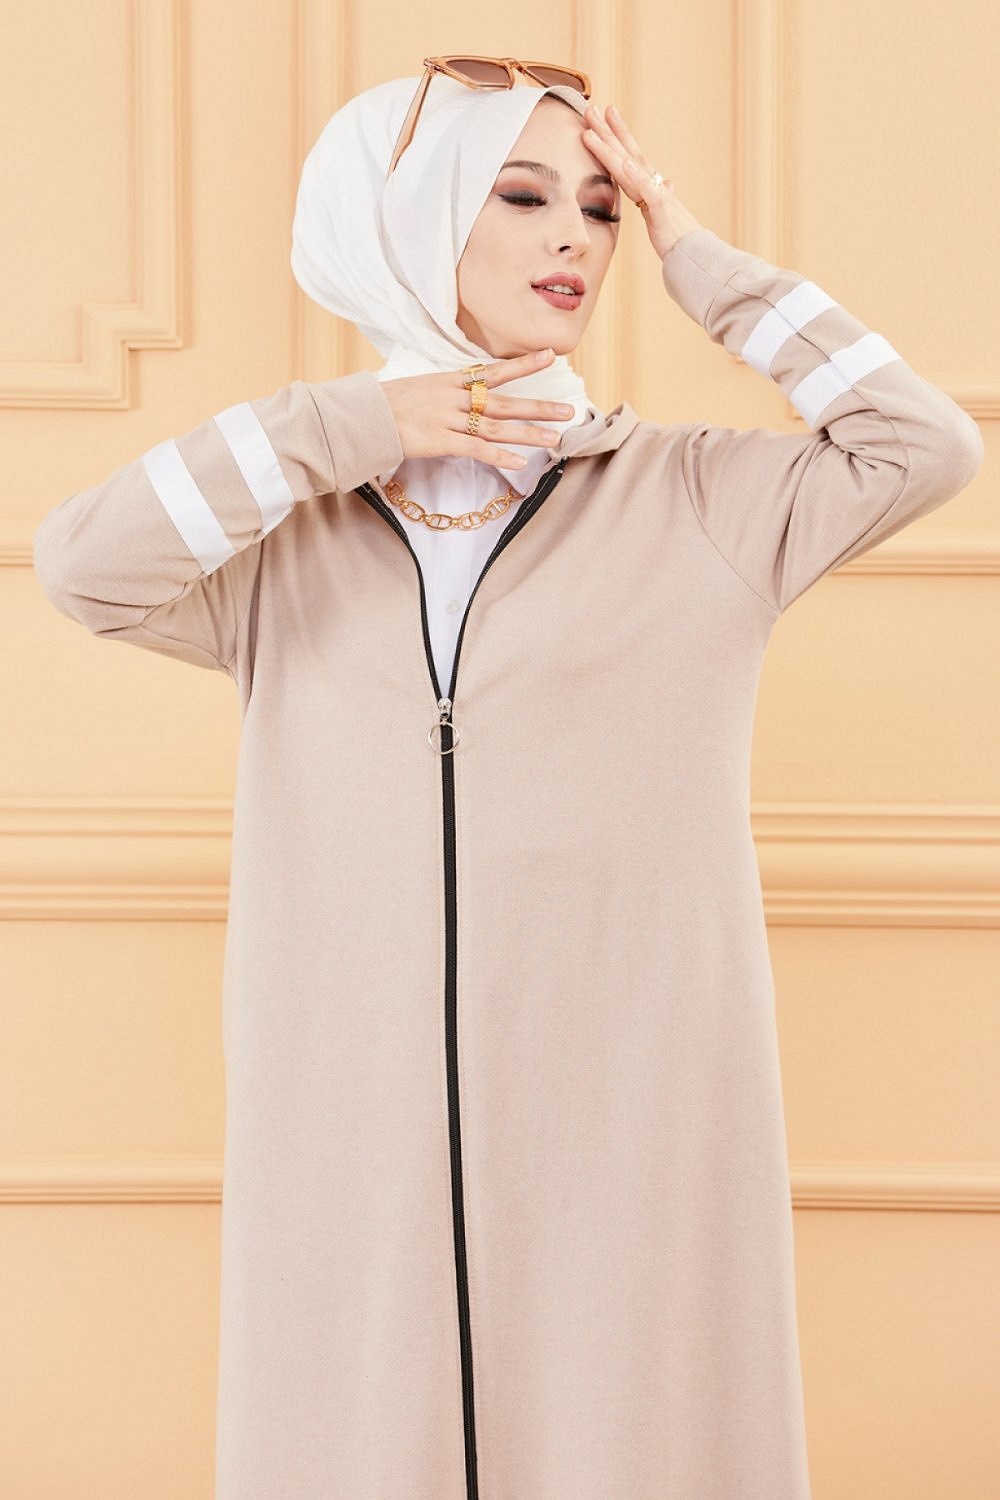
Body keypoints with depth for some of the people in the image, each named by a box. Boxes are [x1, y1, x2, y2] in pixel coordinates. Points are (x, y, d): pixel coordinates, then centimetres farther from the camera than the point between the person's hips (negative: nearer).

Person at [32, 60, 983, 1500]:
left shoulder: (689, 498, 4)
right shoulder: (291, 529, 6)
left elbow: (928, 446, -7)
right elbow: (81, 565, -9)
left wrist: (701, 262, -2)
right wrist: (348, 426, -10)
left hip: (629, 1117, -1)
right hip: (355, 1123, 1)